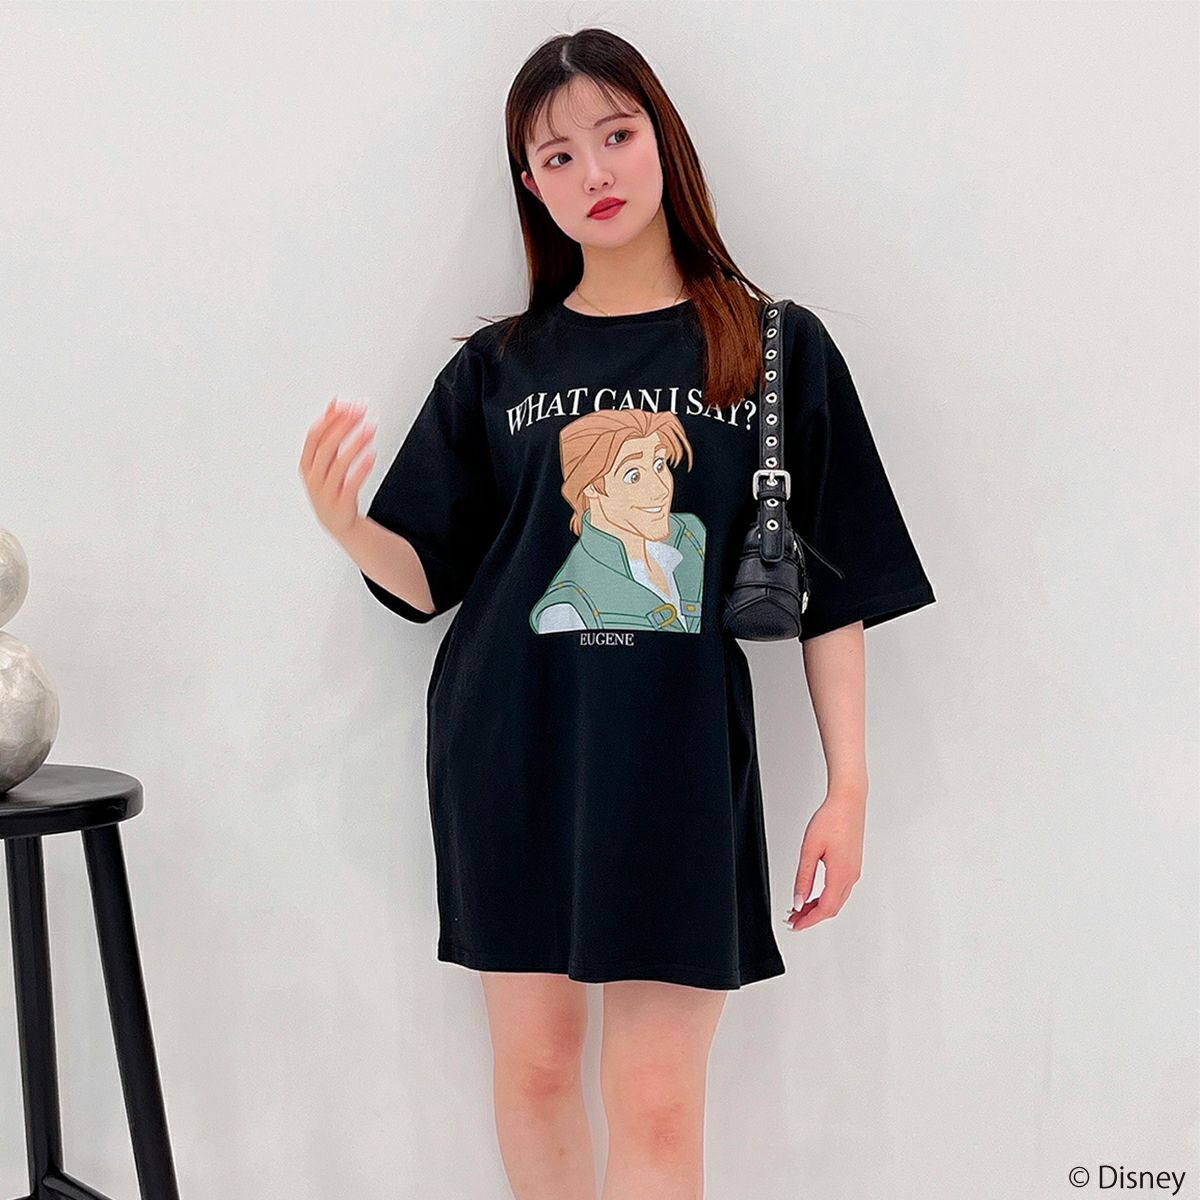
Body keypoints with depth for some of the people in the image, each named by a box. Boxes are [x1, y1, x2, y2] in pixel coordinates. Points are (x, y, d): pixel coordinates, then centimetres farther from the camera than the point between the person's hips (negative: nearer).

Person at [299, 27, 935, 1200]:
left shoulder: (778, 349, 3)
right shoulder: (496, 366, 8)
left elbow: (835, 590, 3)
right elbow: (427, 578, 8)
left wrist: (846, 790, -1)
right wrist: (340, 520, -13)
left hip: (677, 764, -2)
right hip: (509, 753, 2)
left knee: (656, 1102, -3)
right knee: (532, 1065, 11)